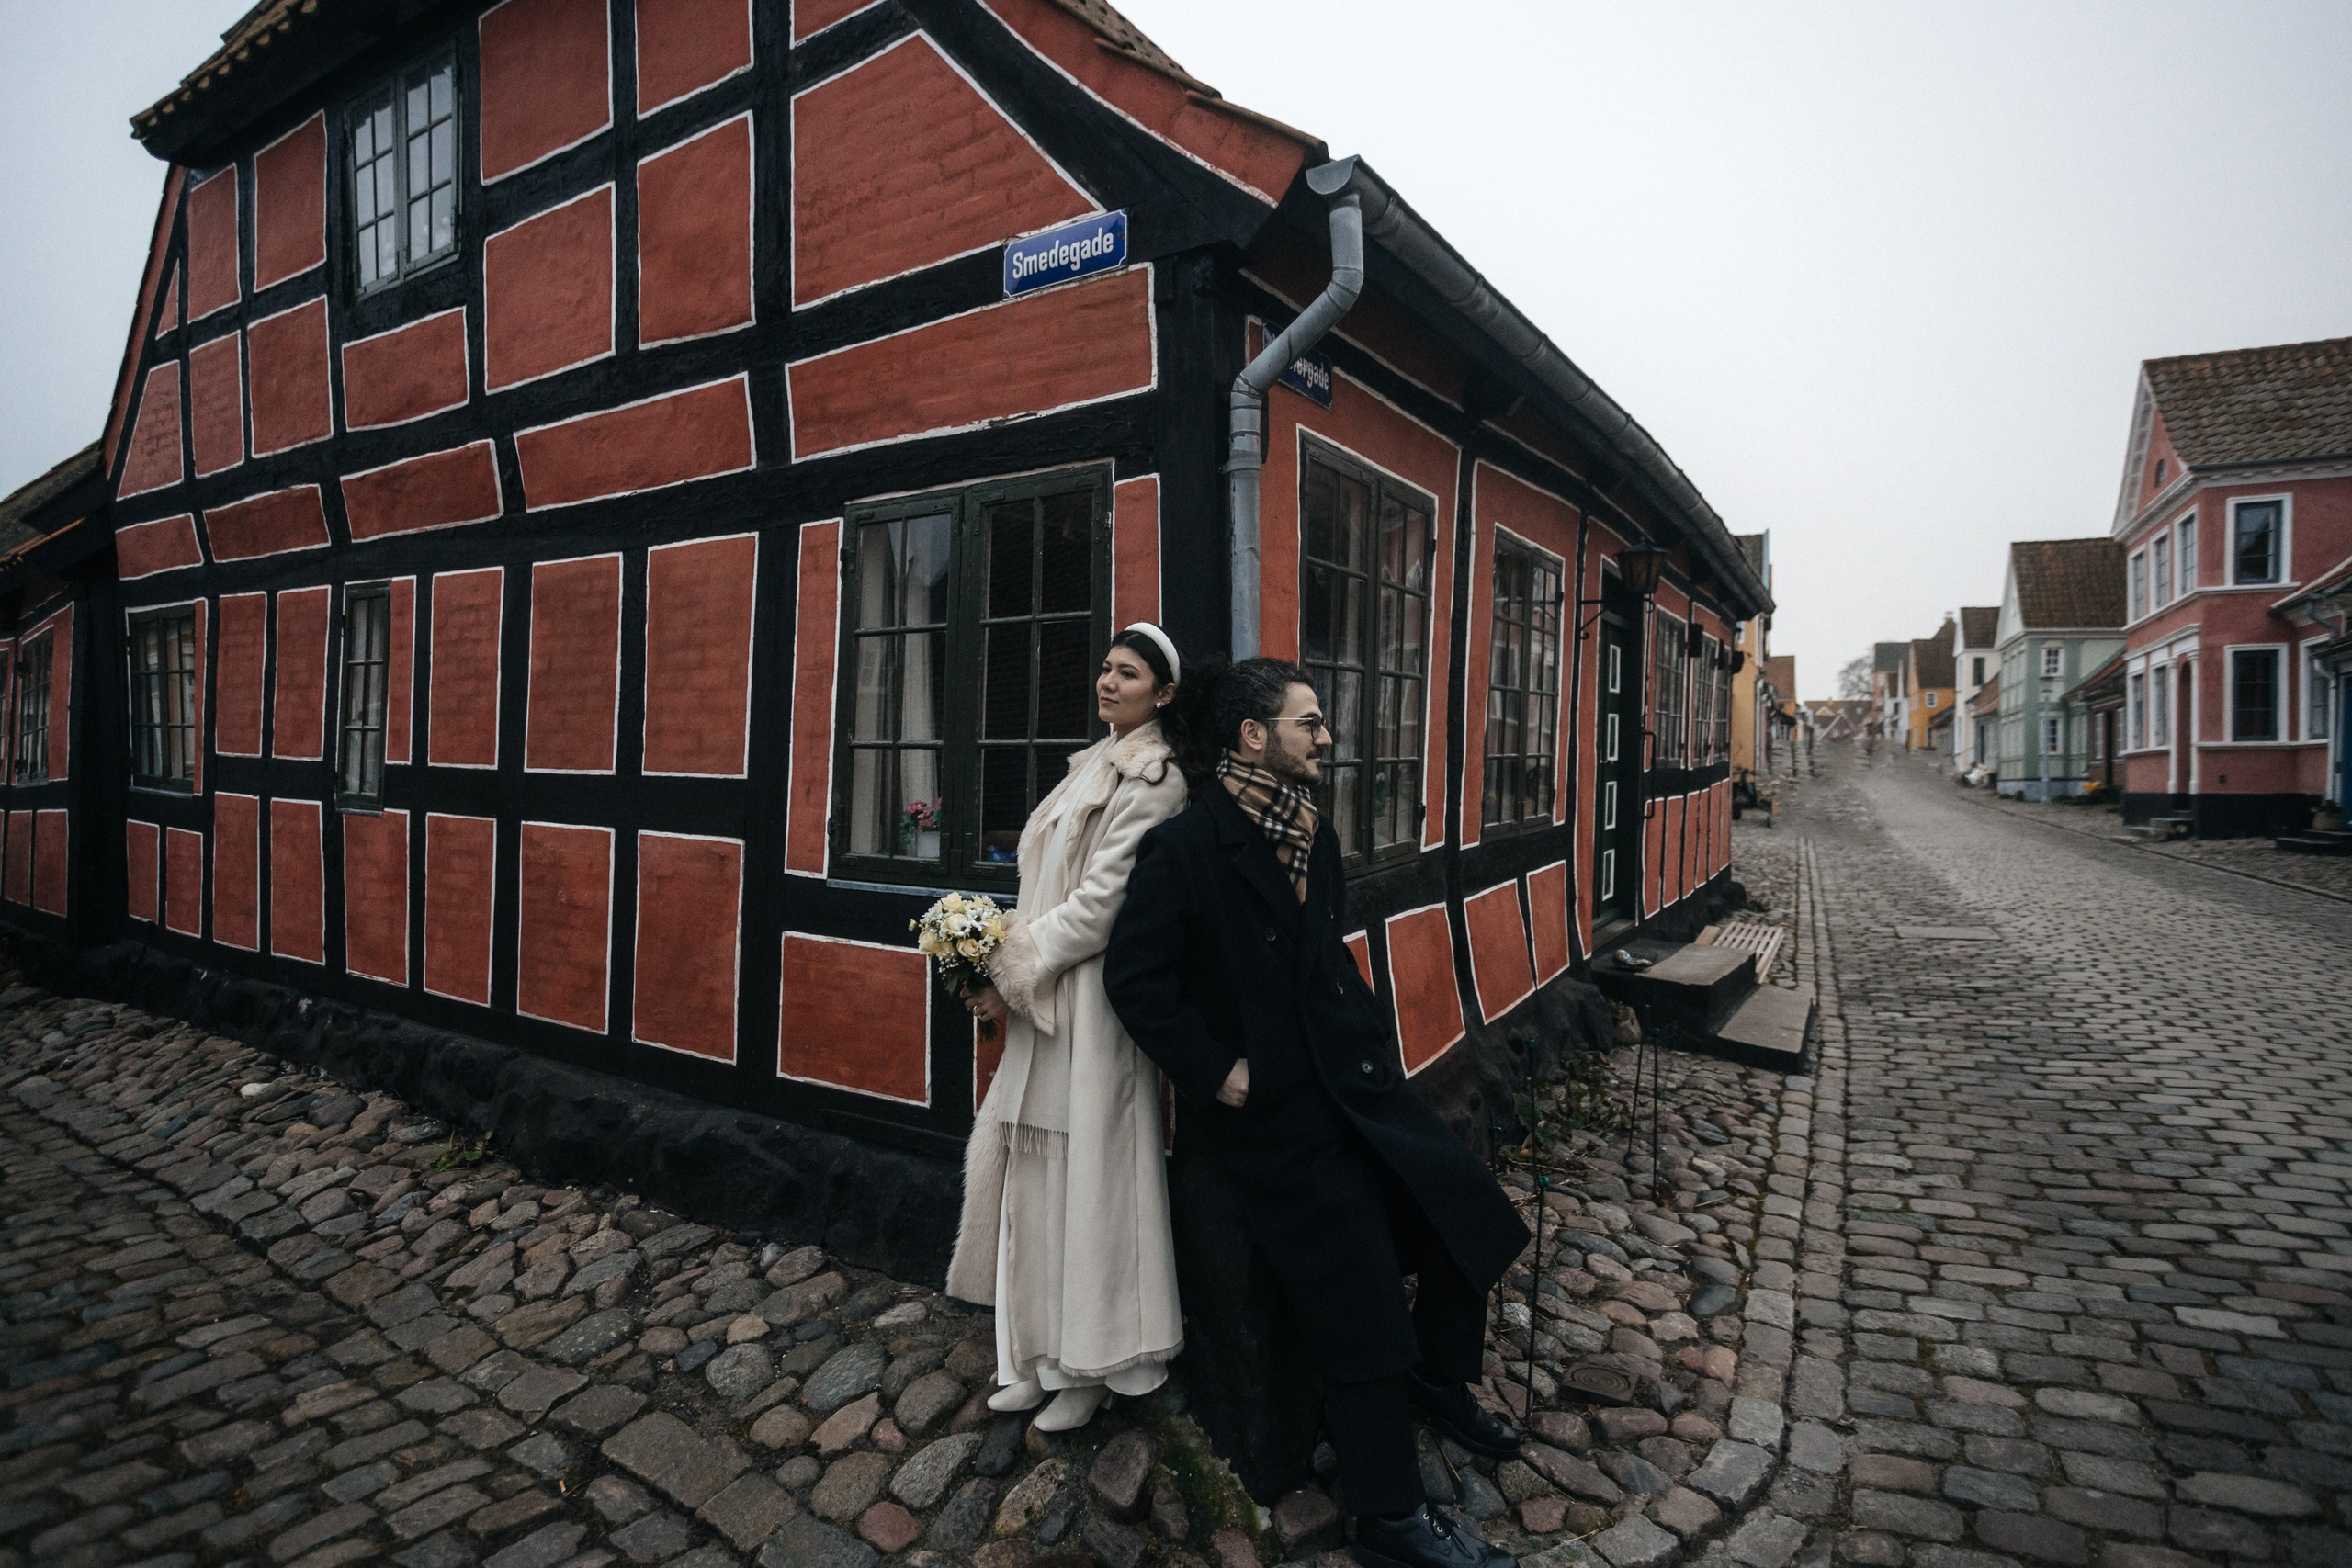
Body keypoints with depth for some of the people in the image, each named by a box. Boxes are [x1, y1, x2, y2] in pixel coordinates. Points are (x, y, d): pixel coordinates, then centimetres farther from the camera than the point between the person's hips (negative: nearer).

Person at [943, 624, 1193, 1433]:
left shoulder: (1152, 778, -11)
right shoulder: (1094, 764, 15)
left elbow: (1104, 900, -18)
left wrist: (1013, 970, -13)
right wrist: (1008, 965, 5)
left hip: (1093, 1001, -9)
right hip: (1046, 998, 9)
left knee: (1086, 1170, 2)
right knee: (1031, 1165, 13)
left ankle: (1092, 1365, 21)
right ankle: (1044, 1351, 30)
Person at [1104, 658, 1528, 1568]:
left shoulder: (1314, 835, 7)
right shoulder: (1184, 850, -17)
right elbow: (1133, 979, -16)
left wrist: (1368, 1035, 10)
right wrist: (1212, 1072, -15)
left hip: (1357, 1078, 8)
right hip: (1274, 1112, -8)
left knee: (1471, 1221, 12)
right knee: (1363, 1315, 0)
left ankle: (1439, 1385, 40)